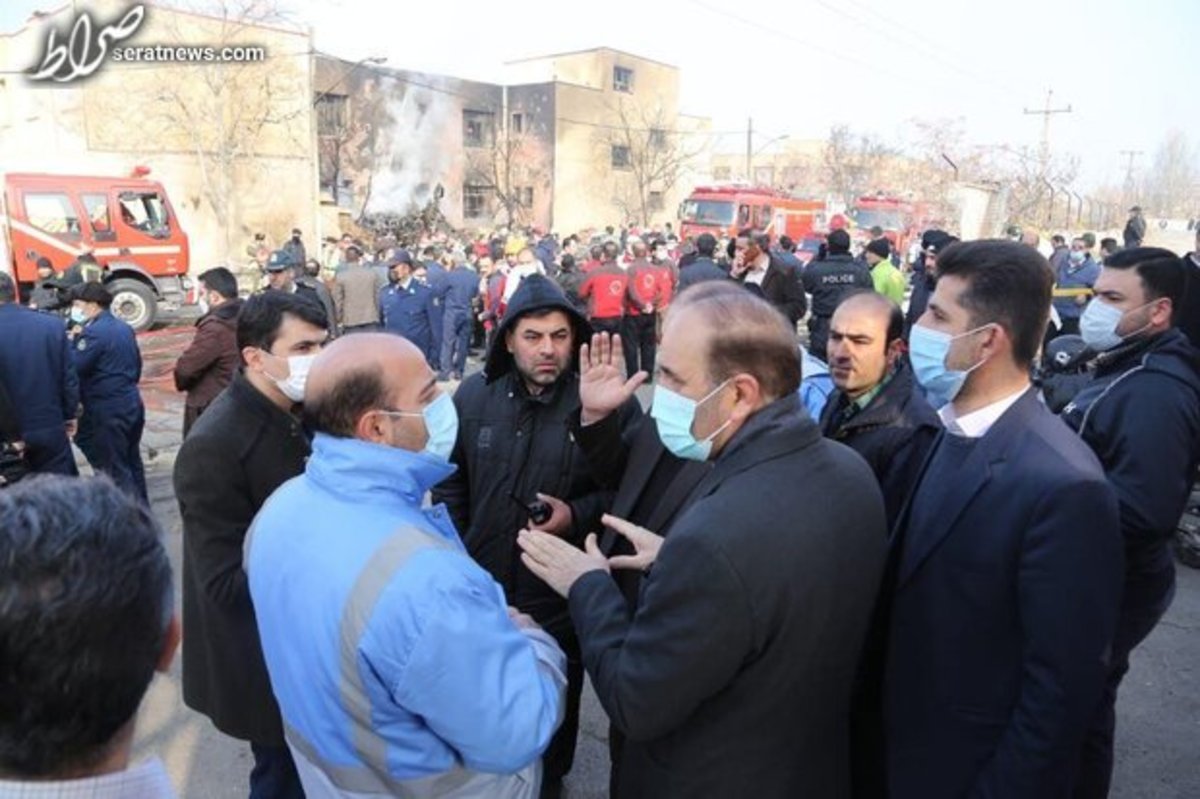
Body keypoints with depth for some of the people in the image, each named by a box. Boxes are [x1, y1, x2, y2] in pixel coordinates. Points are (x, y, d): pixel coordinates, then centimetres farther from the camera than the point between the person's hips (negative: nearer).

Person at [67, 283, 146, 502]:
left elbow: (73, 368, -18)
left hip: (107, 411, -9)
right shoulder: (124, 328, 10)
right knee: (132, 463, 18)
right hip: (132, 403, 9)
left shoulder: (93, 332, -17)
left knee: (115, 470, 0)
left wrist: (73, 340, -7)